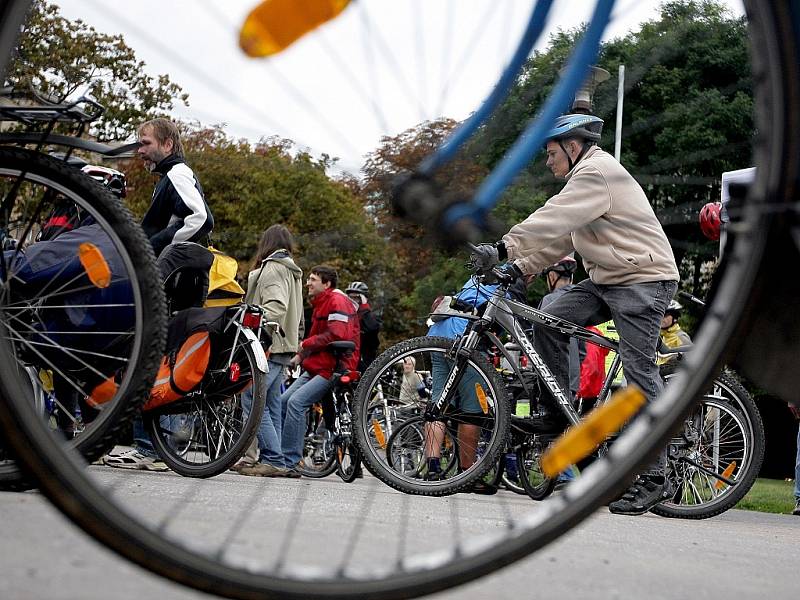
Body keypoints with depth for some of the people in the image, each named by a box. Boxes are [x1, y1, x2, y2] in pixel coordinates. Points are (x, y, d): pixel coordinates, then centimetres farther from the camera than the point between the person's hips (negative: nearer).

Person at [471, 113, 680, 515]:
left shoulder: (596, 173, -14)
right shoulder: (587, 175, 20)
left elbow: (552, 221, -26)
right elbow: (561, 237, 17)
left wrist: (503, 248, -30)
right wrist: (521, 267, 7)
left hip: (643, 280, -10)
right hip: (606, 280, 10)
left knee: (639, 372, -12)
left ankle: (654, 479, -10)